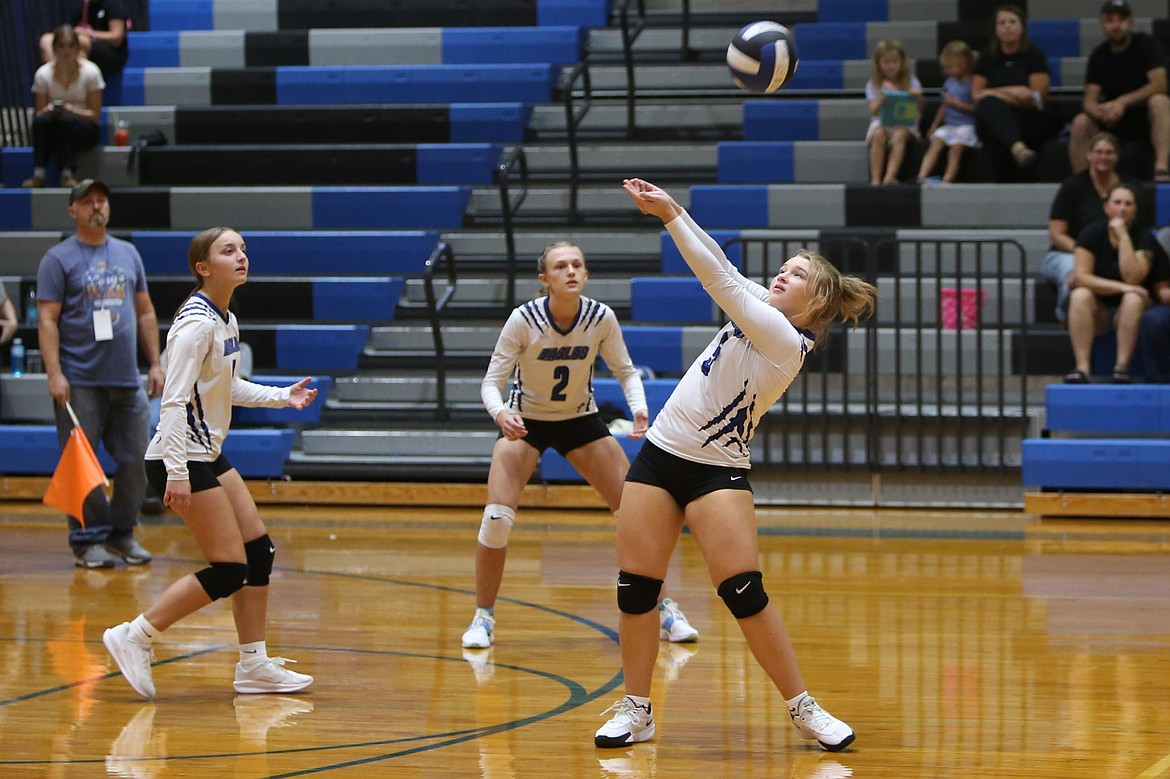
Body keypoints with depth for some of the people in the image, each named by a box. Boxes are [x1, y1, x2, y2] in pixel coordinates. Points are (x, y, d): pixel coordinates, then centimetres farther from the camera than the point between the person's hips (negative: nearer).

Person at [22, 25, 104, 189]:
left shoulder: (90, 71, -8)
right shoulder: (43, 74, -2)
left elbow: (95, 114, -7)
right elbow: (39, 112, 1)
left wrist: (71, 109, -24)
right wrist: (49, 110, -23)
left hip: (84, 130, -2)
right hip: (54, 132, 2)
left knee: (66, 120, -36)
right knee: (41, 120, -33)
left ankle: (67, 174, -32)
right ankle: (38, 173, -31)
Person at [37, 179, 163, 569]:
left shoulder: (128, 254, 14)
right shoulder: (58, 259, -1)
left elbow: (145, 313, 19)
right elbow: (47, 320, -7)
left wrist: (155, 364, 12)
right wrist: (54, 373, -16)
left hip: (127, 382, 5)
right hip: (80, 384, -5)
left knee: (136, 461, 5)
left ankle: (122, 533, 18)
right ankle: (87, 541, 4)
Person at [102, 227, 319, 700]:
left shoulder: (227, 321, 10)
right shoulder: (197, 322, -19)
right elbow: (174, 400, -24)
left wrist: (281, 397, 17)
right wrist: (177, 471, -29)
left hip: (208, 454, 10)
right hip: (181, 459, -10)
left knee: (260, 551, 8)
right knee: (229, 569, -10)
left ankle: (254, 665, 16)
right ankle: (133, 638, -4)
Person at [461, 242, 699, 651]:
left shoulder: (601, 318, -17)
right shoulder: (524, 319, -24)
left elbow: (626, 370, -3)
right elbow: (491, 380, -20)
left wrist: (639, 408, -23)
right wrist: (500, 413, -42)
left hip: (580, 419, 2)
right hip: (525, 421, -2)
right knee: (497, 517, -19)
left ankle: (664, 612, 11)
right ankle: (482, 617, 0)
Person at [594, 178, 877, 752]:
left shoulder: (785, 341, -15)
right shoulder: (761, 312, 7)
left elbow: (721, 279, -19)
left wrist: (670, 212, -16)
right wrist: (668, 211, -8)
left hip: (717, 470, -8)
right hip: (658, 456, 8)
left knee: (745, 594, -13)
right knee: (635, 589, 2)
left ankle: (803, 708, 0)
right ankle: (636, 710, 12)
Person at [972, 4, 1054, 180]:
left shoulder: (1034, 54, 4)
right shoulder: (988, 56, 13)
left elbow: (1038, 98, -5)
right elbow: (976, 95, 4)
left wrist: (1000, 93, -7)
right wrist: (1011, 91, -7)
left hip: (1029, 119, -2)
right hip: (992, 119, 2)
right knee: (989, 104, -36)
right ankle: (1017, 147, -60)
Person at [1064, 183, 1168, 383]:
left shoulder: (1143, 237, -7)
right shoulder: (1091, 233, -4)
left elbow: (1132, 278, -22)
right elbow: (1081, 277, -14)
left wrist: (1123, 236, -22)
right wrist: (1121, 287, -24)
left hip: (1127, 312, -1)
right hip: (1099, 310, 1)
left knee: (1134, 299, -34)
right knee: (1080, 295, -30)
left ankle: (1122, 366, -38)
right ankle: (1082, 367, -38)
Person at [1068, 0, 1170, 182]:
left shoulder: (1145, 44, -7)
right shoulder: (1099, 55, 2)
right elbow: (1089, 99, -4)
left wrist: (1123, 102, -32)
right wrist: (1099, 112, -31)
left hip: (1146, 117, -3)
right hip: (1113, 121, 3)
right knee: (1080, 123, -23)